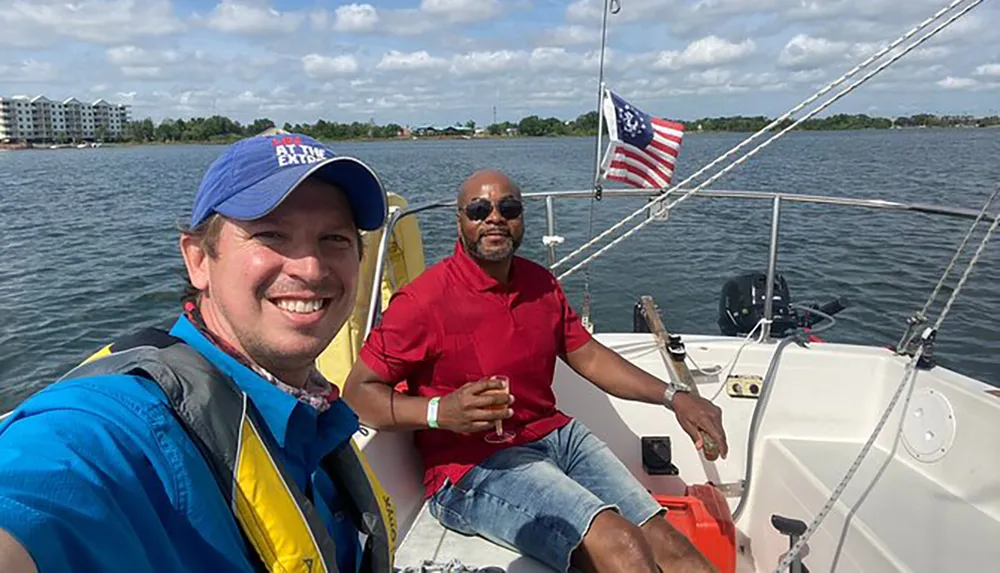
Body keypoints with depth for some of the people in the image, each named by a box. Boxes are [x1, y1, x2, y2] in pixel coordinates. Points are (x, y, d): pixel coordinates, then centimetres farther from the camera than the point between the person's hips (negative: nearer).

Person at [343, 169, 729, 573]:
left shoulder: (541, 283, 10)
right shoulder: (423, 300, -12)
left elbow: (589, 357, 16)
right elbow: (358, 391, -10)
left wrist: (673, 397, 8)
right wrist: (440, 413, -26)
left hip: (556, 434, 7)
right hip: (475, 464, -6)